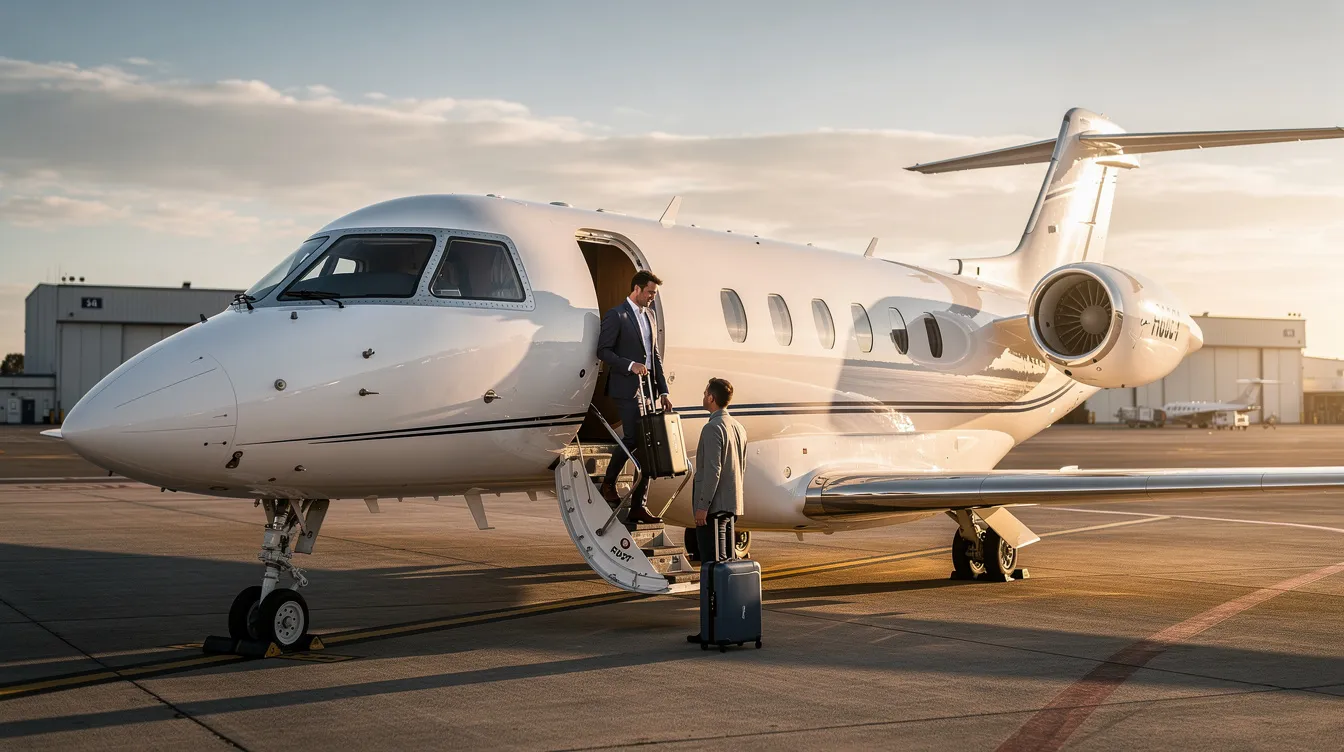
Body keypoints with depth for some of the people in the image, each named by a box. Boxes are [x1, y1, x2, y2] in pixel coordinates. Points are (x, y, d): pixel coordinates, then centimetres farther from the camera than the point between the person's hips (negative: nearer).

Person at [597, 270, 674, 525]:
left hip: (646, 389, 7)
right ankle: (608, 484, 12)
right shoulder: (616, 315, -6)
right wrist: (630, 365, -20)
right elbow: (603, 351, -10)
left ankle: (638, 507, 4)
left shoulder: (648, 316, 17)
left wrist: (663, 390, 14)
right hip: (626, 388, -7)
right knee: (632, 438, -14)